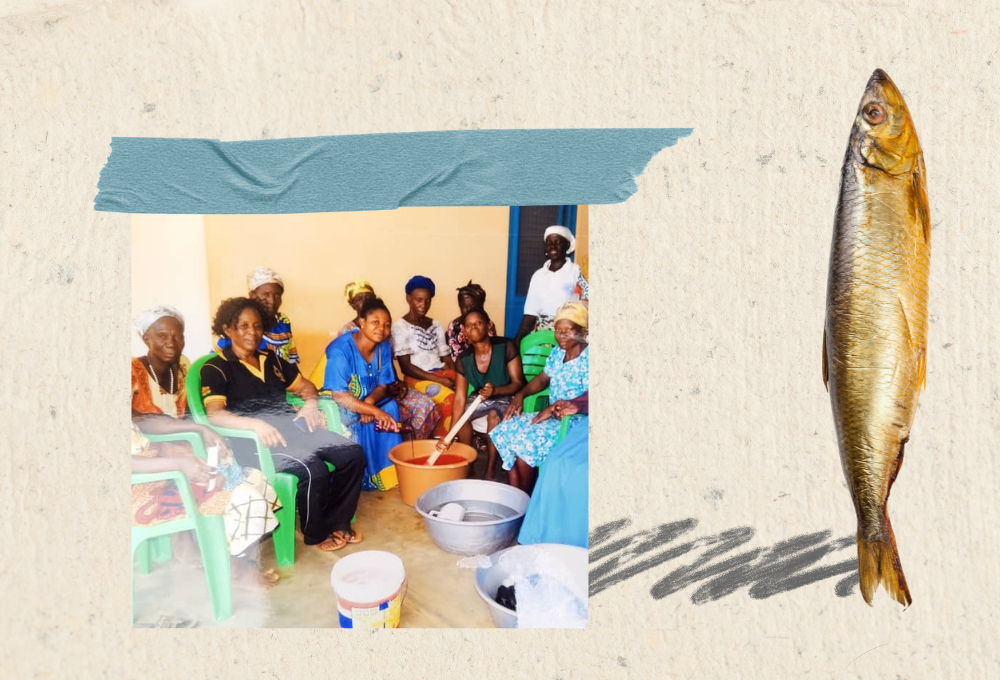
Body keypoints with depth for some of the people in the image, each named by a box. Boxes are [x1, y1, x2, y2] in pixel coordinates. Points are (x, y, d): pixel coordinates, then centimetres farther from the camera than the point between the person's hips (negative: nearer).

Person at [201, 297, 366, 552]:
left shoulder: (271, 360, 20)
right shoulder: (216, 368, -1)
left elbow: (304, 385, 26)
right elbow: (215, 415, -16)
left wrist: (310, 404, 2)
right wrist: (255, 424, -33)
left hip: (290, 425, 7)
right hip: (253, 437, -6)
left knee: (352, 454, -14)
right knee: (313, 469, -31)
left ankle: (337, 522, 3)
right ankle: (316, 533, -3)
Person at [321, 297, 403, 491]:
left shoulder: (384, 348, -7)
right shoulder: (341, 349, -27)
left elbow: (382, 386, -3)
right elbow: (339, 396, -31)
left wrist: (370, 402, -26)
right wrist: (376, 411, -36)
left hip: (367, 401, 6)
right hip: (333, 403, -6)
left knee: (391, 406, -17)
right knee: (354, 420, -33)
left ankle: (385, 471, -8)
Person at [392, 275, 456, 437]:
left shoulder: (436, 326, 15)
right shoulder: (400, 327, -3)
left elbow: (447, 358, 13)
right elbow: (406, 367, -9)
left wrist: (457, 378, -10)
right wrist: (439, 380, -17)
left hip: (443, 373, 6)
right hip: (419, 378, -5)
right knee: (451, 399, -31)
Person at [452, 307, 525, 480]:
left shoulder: (505, 347, -22)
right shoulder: (464, 359, -12)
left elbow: (518, 383, -19)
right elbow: (460, 399, -16)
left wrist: (495, 390, -40)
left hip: (507, 397, -4)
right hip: (483, 399, 4)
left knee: (494, 415, -31)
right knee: (461, 416, -18)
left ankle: (491, 468, -19)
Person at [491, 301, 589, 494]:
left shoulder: (589, 359, -17)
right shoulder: (557, 352, 7)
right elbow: (543, 378, 17)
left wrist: (554, 407, -27)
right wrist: (520, 394, 0)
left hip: (575, 421, -8)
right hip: (553, 416, 8)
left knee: (526, 441, -23)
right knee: (507, 431, -8)